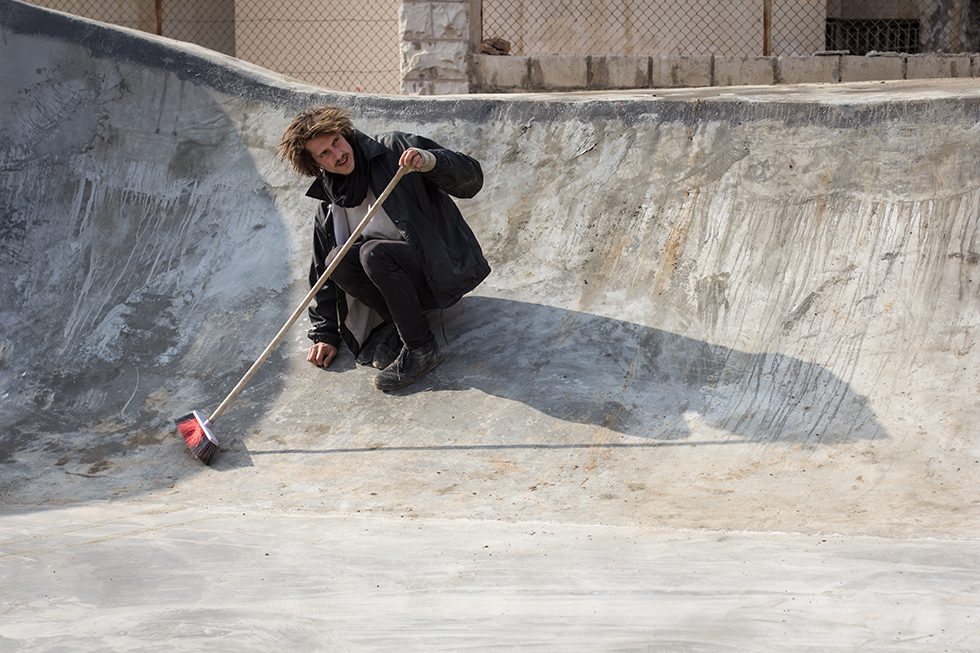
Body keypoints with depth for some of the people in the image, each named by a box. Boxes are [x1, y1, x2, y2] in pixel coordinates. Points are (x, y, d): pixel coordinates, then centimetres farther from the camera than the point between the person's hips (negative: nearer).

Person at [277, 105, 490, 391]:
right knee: (338, 259, -18)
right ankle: (398, 326, -8)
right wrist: (325, 334, 11)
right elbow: (322, 270, 16)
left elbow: (472, 179, -11)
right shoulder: (329, 206, 8)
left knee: (374, 252, -30)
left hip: (442, 269, -6)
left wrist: (430, 162, -30)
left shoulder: (395, 149, -7)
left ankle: (421, 348, -21)